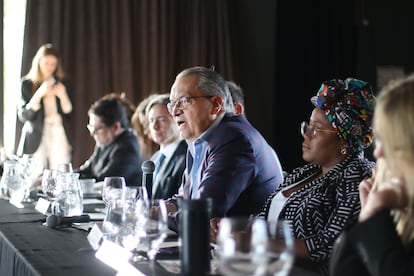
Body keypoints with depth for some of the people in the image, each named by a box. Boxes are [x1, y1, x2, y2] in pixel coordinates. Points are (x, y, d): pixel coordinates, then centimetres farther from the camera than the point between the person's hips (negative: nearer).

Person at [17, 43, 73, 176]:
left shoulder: (62, 83, 11)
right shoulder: (27, 83, 4)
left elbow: (69, 113, 8)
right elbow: (23, 116, -3)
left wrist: (62, 95, -9)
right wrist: (39, 94, -13)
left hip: (59, 136, 2)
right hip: (36, 137, -1)